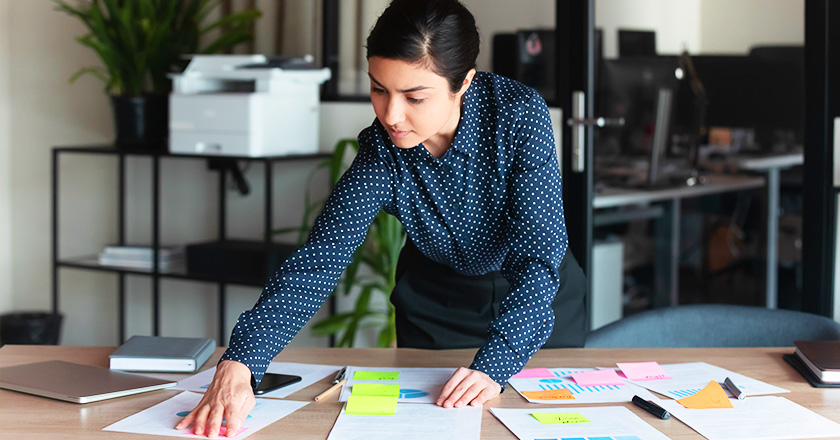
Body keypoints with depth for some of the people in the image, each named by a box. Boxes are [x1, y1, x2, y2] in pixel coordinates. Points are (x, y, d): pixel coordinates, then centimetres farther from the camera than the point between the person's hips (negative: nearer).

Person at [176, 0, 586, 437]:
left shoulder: (520, 114, -31)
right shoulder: (382, 155, -26)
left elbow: (539, 255, -32)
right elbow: (318, 259, -33)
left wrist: (495, 365, -43)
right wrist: (237, 364, -47)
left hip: (536, 300, 0)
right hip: (438, 300, 1)